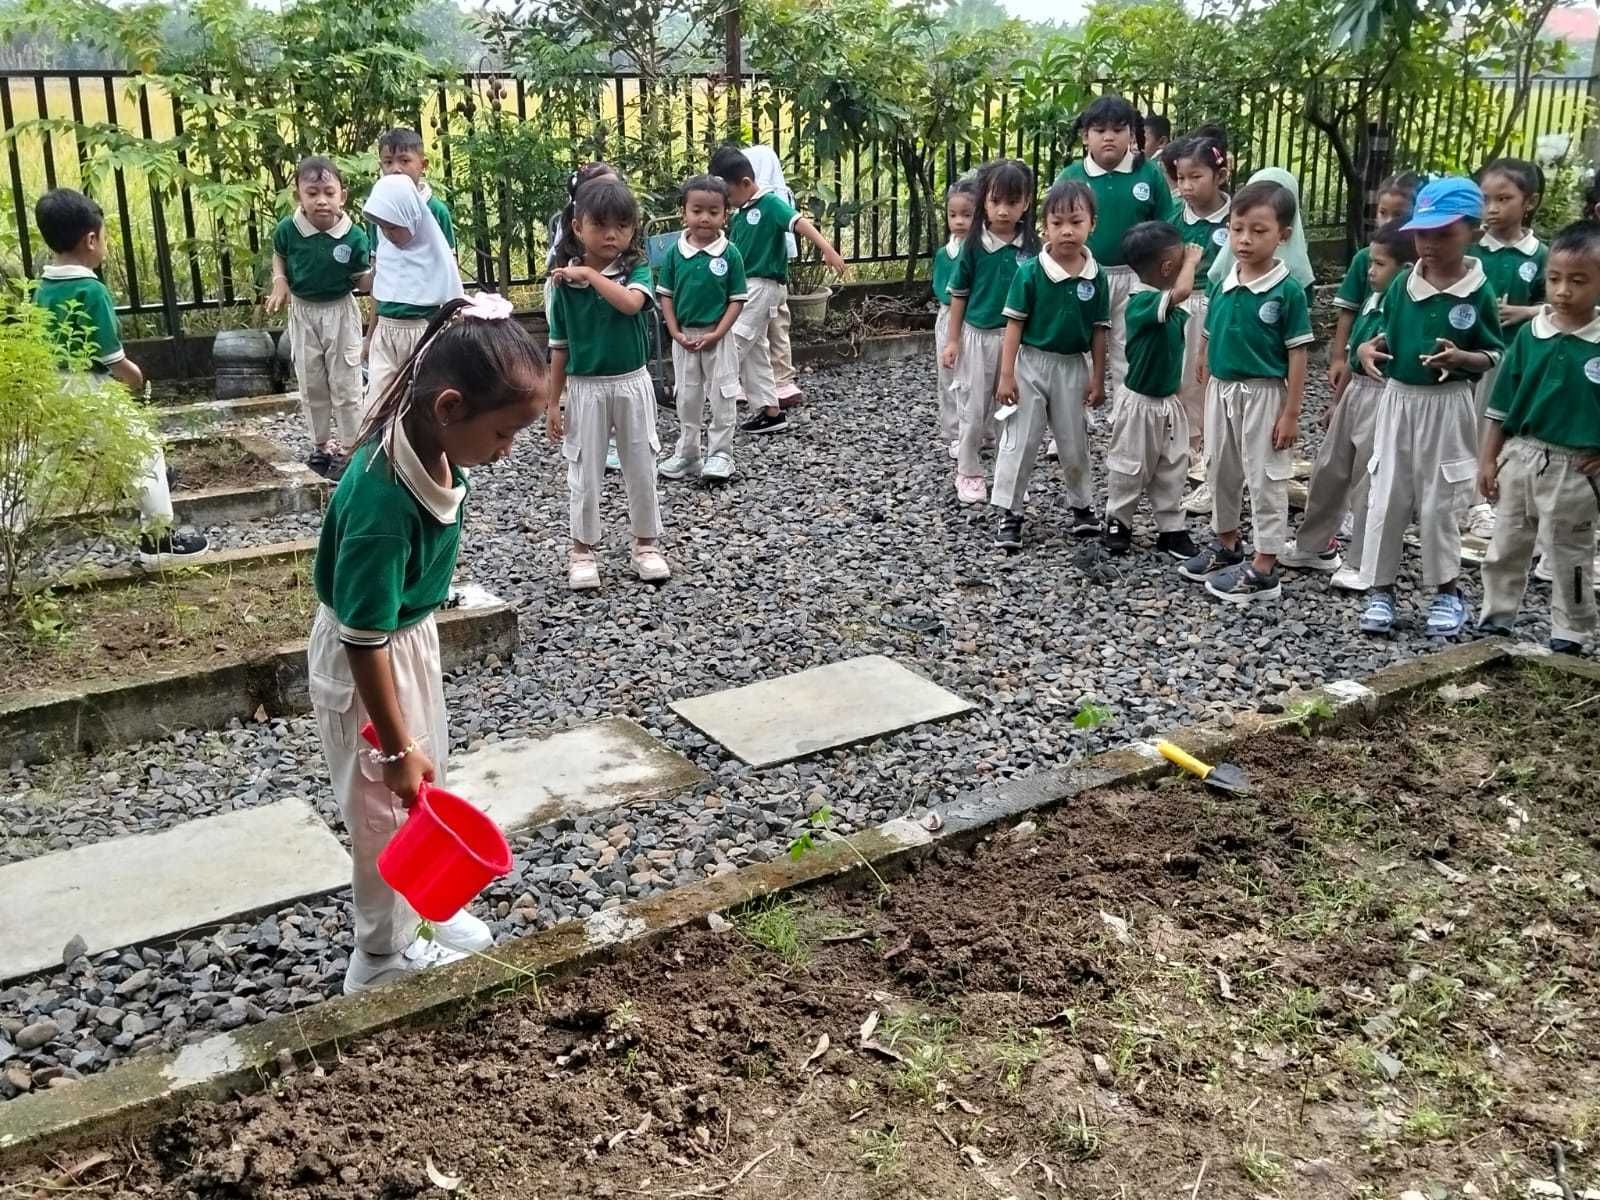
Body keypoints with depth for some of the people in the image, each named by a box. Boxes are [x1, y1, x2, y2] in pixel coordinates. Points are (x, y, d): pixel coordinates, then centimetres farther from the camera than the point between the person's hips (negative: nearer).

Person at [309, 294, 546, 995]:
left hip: (412, 631, 8)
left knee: (428, 787, 23)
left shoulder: (434, 448, -13)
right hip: (365, 655, -8)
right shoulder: (382, 499, -37)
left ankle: (420, 910, 45)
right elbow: (364, 638, -29)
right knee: (387, 808, 10)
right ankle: (384, 956, 30)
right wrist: (397, 746, -20)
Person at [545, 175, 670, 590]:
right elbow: (560, 347, 2)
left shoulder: (637, 269, -6)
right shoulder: (565, 282, -3)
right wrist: (553, 401, 1)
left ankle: (646, 544, 24)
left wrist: (591, 275, -22)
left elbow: (631, 303, -30)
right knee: (585, 474, 7)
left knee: (641, 468, 9)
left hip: (632, 383, 0)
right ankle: (582, 550, 19)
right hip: (585, 387, 0)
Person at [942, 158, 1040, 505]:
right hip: (978, 336, -1)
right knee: (973, 409, 6)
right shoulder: (974, 245, -8)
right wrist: (953, 340, -2)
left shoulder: (1032, 246, -5)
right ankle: (969, 473, 20)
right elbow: (959, 294, 0)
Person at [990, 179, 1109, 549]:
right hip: (1031, 363, -2)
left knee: (1074, 444, 14)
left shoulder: (1096, 277, -4)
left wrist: (1098, 379, 2)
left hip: (1073, 367, 2)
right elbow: (1014, 324, -10)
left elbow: (1098, 331, 2)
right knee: (1019, 442, 1)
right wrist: (1006, 375, -13)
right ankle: (1009, 513, 10)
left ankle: (1081, 504, 33)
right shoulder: (1029, 272, -13)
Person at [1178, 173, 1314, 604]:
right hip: (1222, 391, 6)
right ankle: (1226, 546, 36)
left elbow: (1297, 356, -12)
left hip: (1264, 394, -6)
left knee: (1266, 480, 2)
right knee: (1222, 473, 18)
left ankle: (1264, 569, 8)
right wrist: (1208, 397, 11)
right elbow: (1212, 343, 9)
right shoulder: (1223, 284, 1)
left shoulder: (1288, 290, -14)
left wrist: (1291, 413, -13)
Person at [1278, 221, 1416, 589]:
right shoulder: (1373, 300, 9)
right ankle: (1315, 546, 32)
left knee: (1369, 482, 2)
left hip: (1384, 398, -9)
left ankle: (1362, 563, 16)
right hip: (1355, 391, 9)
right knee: (1328, 469, 16)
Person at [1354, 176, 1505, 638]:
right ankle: (1380, 590, 17)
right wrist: (1369, 349, -8)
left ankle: (1447, 592, 23)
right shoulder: (1402, 284, 0)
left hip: (1446, 407, -3)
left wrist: (1461, 358, -24)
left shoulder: (1478, 294, -10)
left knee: (1438, 504, 6)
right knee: (1386, 499, 6)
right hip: (1397, 400, 3)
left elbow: (1496, 356, -5)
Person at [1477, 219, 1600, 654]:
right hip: (1519, 456, 3)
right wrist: (1488, 458, 1)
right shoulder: (1530, 334, -3)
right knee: (1505, 548, 15)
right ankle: (1495, 620, 29)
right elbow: (1502, 404, 2)